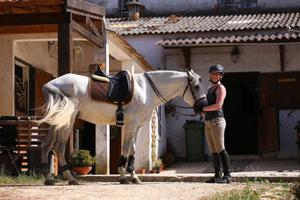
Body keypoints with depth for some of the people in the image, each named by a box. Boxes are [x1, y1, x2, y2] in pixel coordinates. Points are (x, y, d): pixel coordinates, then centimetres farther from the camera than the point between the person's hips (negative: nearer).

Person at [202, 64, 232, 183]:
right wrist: (203, 110, 7)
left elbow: (218, 105, -18)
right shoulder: (211, 89, 21)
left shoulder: (221, 88, -5)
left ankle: (228, 176, -12)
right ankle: (217, 176, 9)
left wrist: (203, 108, -11)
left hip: (217, 120, -9)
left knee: (220, 149, -12)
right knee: (213, 150, 7)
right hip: (208, 122, 9)